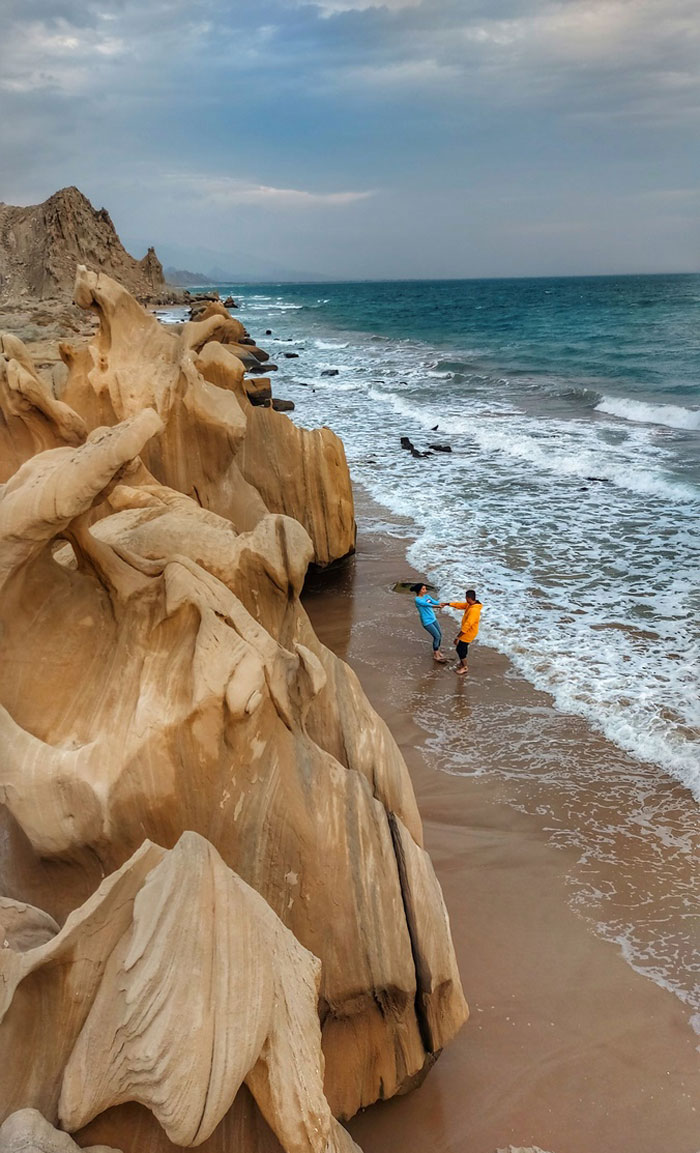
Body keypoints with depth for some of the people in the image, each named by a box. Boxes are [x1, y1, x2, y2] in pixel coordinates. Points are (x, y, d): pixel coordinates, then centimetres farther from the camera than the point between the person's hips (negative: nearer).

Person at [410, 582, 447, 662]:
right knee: (437, 636, -7)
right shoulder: (417, 600, -18)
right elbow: (426, 604, -33)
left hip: (433, 619, 8)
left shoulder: (427, 596, 4)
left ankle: (437, 651, 33)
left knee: (440, 634, 11)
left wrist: (441, 604, -30)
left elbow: (434, 602, -9)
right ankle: (436, 655, 8)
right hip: (427, 622, -8)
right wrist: (436, 606, -47)